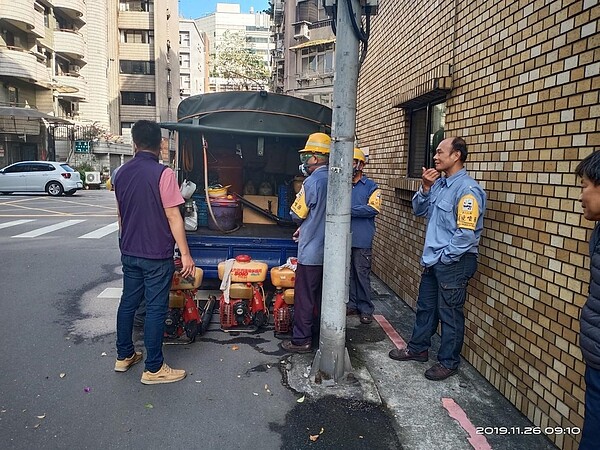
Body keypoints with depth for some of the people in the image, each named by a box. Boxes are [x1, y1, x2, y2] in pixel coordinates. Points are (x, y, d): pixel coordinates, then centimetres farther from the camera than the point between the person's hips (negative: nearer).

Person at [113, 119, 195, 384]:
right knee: (155, 309, 1)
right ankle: (153, 369, 10)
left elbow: (121, 214, 16)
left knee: (128, 302, 17)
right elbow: (173, 217, -18)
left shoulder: (121, 173, 6)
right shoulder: (162, 174, -16)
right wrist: (185, 254, -14)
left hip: (129, 253, 7)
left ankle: (124, 356, 31)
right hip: (156, 255, -7)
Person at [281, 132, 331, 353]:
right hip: (329, 250, 8)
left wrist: (302, 224, 10)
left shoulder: (313, 181, -17)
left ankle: (301, 340, 9)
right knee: (321, 294, 18)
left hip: (311, 251, -8)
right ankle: (319, 333, 30)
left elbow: (297, 214, -11)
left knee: (304, 297, 1)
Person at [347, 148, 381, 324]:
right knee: (348, 273, 12)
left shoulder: (370, 186, -2)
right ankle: (352, 304, 25)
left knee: (362, 274, 1)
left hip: (362, 239, -4)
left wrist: (350, 209, -17)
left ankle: (366, 309, 13)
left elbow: (373, 209, -15)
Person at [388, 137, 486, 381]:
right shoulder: (439, 183, 8)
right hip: (433, 260, 9)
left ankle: (448, 362, 24)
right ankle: (418, 348, 38)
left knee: (450, 314, 6)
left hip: (454, 263, -9)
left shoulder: (467, 189, -19)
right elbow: (419, 210, 12)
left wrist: (443, 257, -16)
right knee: (425, 306, 21)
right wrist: (425, 188, -4)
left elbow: (467, 233, -23)